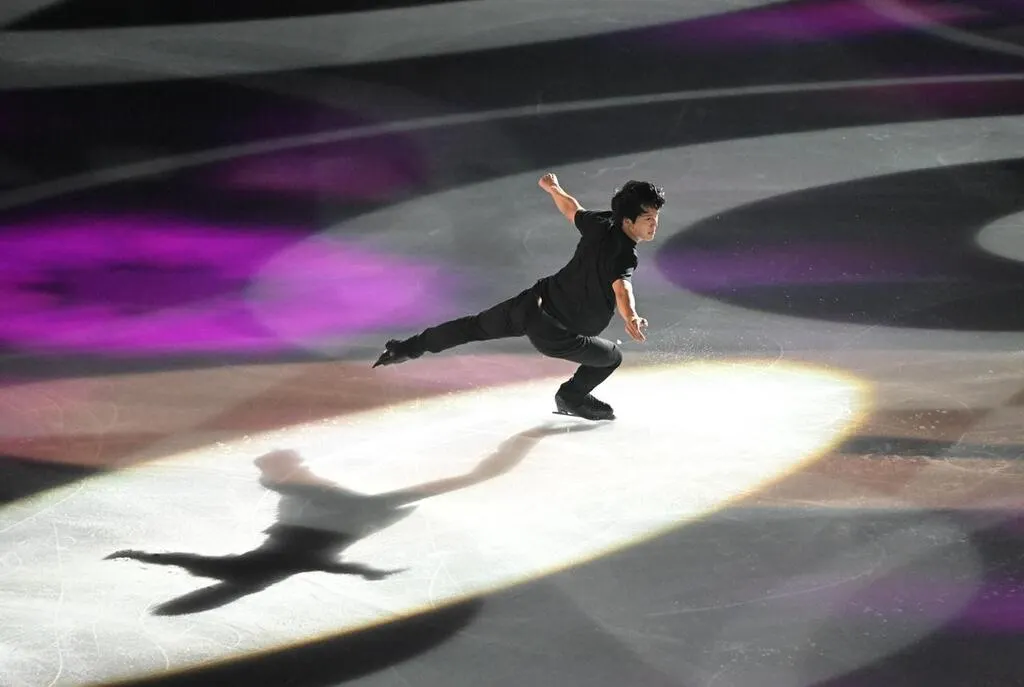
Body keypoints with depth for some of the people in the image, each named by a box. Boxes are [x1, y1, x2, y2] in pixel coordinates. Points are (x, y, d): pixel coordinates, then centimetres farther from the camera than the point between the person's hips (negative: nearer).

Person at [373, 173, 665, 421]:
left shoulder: (599, 224, -3)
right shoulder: (623, 257, -24)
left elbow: (571, 209, 17)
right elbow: (621, 288, -45)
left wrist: (553, 187, 38)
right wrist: (630, 318, -65)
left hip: (533, 301, 7)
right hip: (551, 331, -7)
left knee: (476, 326, 27)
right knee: (611, 357, 15)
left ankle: (406, 348, 36)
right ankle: (571, 397, 36)